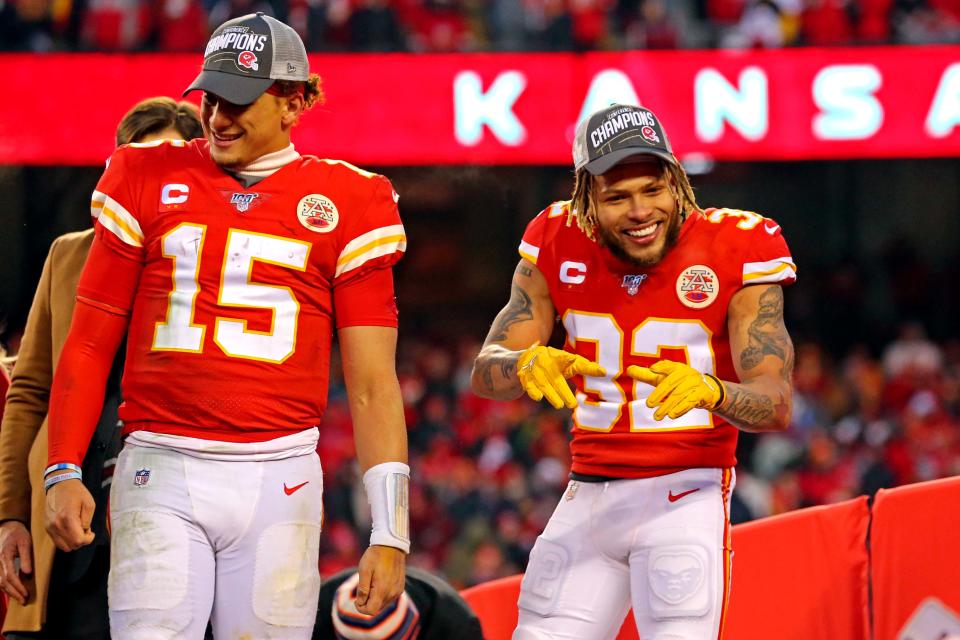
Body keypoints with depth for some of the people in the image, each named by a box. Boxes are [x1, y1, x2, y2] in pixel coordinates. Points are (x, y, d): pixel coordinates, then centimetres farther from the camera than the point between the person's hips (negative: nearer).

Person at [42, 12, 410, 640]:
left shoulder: (343, 204, 5)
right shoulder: (148, 181, 9)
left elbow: (372, 384, 3)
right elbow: (89, 345, 12)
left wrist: (390, 532, -4)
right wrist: (64, 472, 0)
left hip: (277, 481, 0)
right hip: (160, 472, 0)